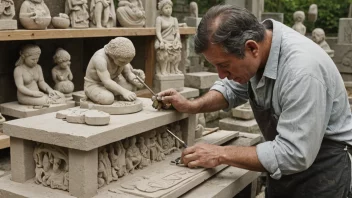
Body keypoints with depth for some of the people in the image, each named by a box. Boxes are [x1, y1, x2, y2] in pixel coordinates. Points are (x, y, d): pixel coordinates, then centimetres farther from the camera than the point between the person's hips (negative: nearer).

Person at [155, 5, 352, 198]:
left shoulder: (302, 69, -34)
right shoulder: (253, 42, -11)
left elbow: (295, 154, -32)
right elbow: (233, 88, 8)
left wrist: (221, 154, -27)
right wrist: (193, 106, -9)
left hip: (322, 166, -6)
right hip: (290, 151, 7)